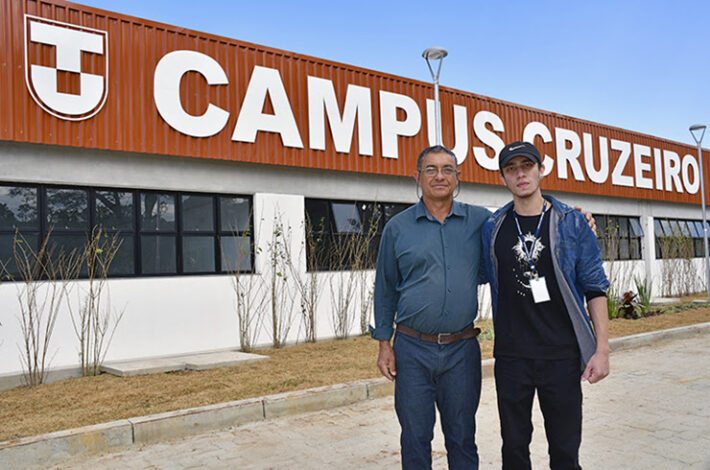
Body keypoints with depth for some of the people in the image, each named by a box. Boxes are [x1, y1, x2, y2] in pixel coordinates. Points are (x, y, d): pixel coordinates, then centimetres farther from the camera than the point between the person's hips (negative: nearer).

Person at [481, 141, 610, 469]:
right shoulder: (493, 228, 4)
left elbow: (595, 288, -1)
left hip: (562, 356, -1)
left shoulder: (571, 223, -1)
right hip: (511, 356, 2)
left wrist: (602, 349, -8)